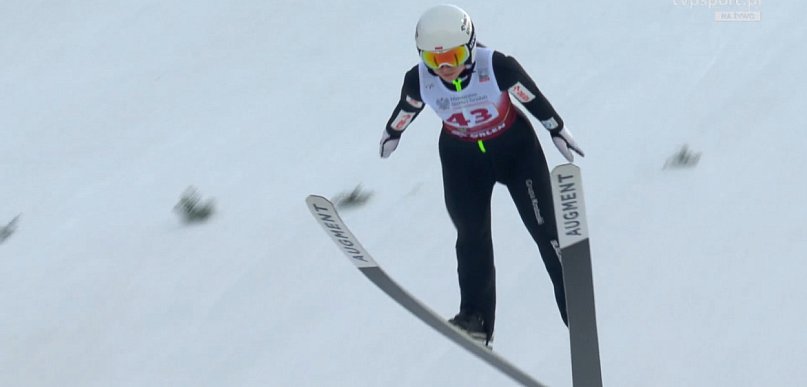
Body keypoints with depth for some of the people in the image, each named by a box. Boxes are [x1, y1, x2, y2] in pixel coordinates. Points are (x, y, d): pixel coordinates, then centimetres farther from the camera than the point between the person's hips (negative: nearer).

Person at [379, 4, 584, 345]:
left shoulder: (497, 66, -31)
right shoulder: (419, 80, -24)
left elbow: (534, 99, -15)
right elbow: (405, 110, -1)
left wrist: (558, 131, -1)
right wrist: (391, 134, 18)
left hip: (515, 147, -2)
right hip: (463, 158, 2)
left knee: (544, 228, -2)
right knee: (471, 236, 1)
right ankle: (476, 317, 10)